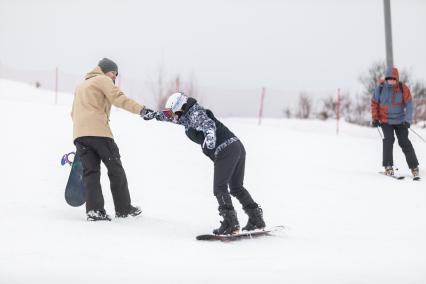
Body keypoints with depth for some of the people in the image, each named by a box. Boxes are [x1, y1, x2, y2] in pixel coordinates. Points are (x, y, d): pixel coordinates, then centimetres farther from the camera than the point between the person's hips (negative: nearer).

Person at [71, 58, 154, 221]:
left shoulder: (81, 86, 33)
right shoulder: (103, 80, 7)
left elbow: (73, 113, 32)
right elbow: (118, 98, -11)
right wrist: (141, 109, -21)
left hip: (79, 134, 7)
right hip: (98, 131, -7)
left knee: (91, 171, 4)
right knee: (115, 168, 4)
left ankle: (94, 210, -9)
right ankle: (124, 209, 9)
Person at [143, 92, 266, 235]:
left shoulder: (195, 114, -6)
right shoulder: (191, 114, 22)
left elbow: (208, 124, -26)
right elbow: (175, 118, 40)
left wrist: (210, 135, -46)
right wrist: (156, 115, 42)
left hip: (225, 151, -10)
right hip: (238, 147, 10)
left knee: (220, 188, -4)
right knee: (237, 188, 18)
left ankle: (231, 223, -9)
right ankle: (257, 219, 18)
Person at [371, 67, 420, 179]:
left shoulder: (403, 88, -12)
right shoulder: (381, 88, -10)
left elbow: (409, 105, -14)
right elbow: (374, 103, 3)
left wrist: (407, 120, -25)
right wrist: (375, 118, 0)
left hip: (400, 121, 0)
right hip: (385, 120, 0)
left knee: (404, 142, -4)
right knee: (389, 139, -18)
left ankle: (414, 167, 5)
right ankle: (388, 167, -10)